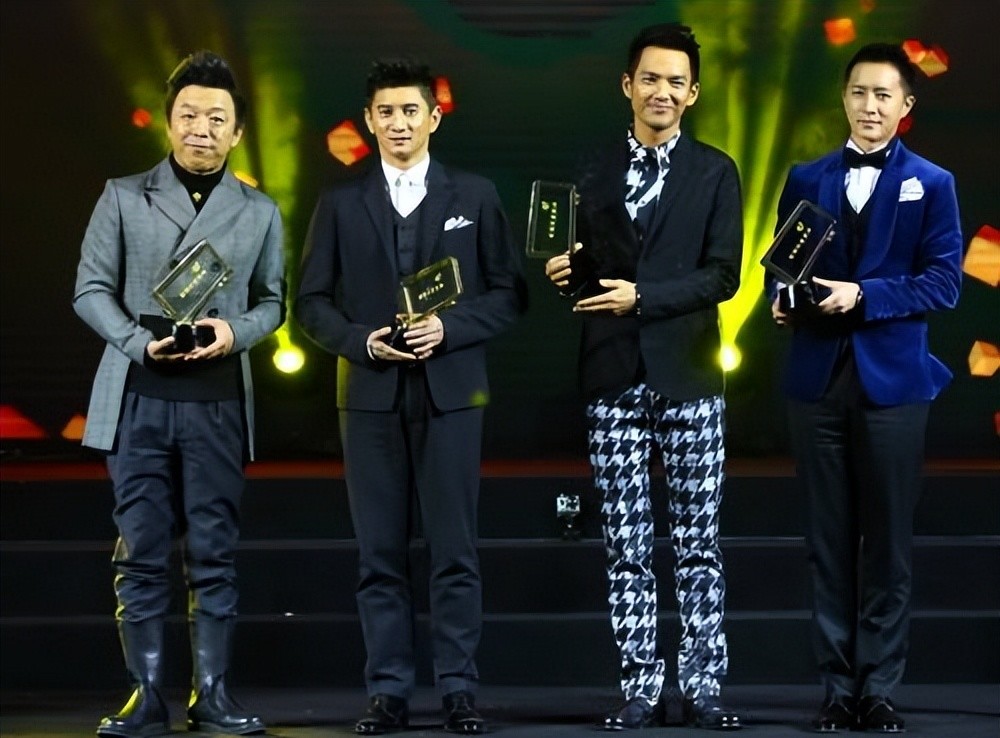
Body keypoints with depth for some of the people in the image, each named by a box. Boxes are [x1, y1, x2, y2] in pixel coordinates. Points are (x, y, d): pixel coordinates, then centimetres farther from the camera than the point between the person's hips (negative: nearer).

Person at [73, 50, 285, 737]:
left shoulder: (260, 212, 10)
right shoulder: (124, 198, 6)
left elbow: (272, 301, 11)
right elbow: (92, 291, 4)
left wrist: (234, 332, -11)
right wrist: (141, 342, -13)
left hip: (218, 402, 1)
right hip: (137, 398, -1)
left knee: (215, 553, 1)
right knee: (142, 553, -1)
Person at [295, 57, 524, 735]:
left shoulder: (475, 196, 7)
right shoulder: (340, 204, 9)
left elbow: (508, 293, 4)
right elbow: (312, 303, 8)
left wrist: (449, 327, -12)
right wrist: (361, 341, -10)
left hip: (450, 392, -1)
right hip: (371, 393, 1)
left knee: (454, 550, -1)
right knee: (380, 552, 2)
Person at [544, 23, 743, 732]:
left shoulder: (714, 172, 3)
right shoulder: (596, 174, 11)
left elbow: (722, 275, -6)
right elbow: (590, 271, 15)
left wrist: (642, 295, -17)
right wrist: (567, 273, -7)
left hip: (687, 377, -2)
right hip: (614, 379, 2)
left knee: (698, 544, 1)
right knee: (627, 546, 4)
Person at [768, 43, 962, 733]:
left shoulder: (931, 185, 3)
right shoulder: (806, 180, 11)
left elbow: (944, 282, -6)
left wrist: (863, 295, -17)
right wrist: (784, 300, -10)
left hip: (892, 379, -2)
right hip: (818, 378, 2)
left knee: (888, 542, 1)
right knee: (829, 541, 5)